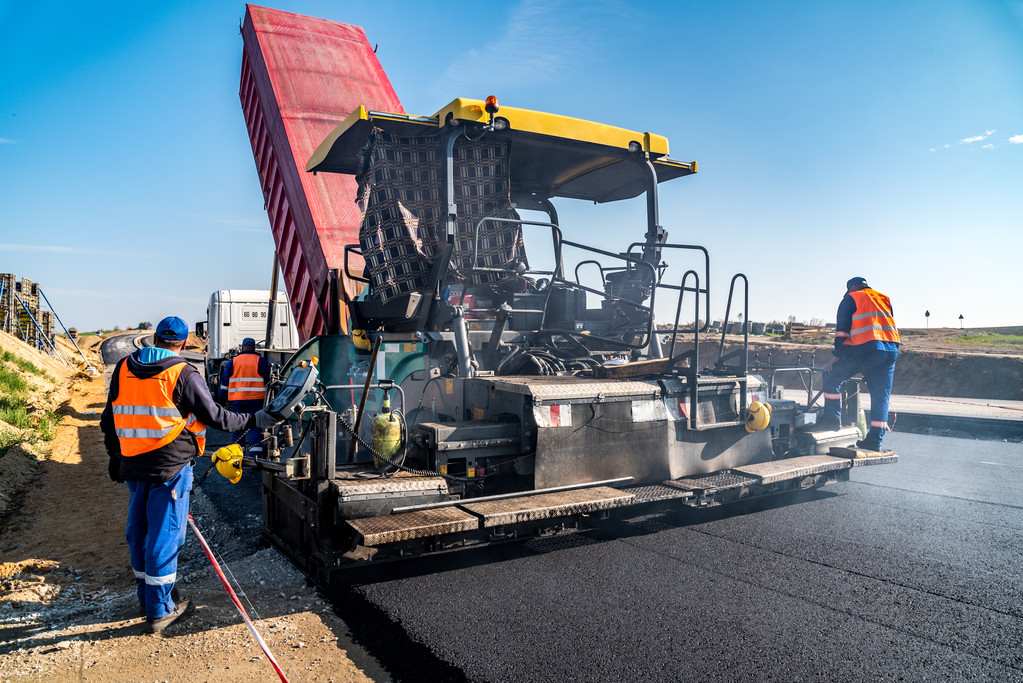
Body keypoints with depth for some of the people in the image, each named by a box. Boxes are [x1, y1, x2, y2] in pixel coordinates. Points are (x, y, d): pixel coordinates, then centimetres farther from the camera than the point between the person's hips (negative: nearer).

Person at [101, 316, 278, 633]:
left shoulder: (123, 369, 7)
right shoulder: (183, 374, -12)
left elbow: (110, 418, 13)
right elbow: (214, 416, -9)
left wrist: (115, 456, 24)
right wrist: (253, 421, 2)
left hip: (133, 464, 6)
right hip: (171, 465, -6)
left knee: (139, 530, 18)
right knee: (164, 534, 1)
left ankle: (147, 597, 33)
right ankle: (160, 611, 9)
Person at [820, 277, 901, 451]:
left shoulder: (851, 298, 9)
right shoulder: (885, 300, 27)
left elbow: (842, 328, 2)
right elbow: (890, 325, 25)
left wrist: (838, 355, 2)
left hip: (865, 349, -6)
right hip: (891, 351, 6)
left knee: (831, 376, 9)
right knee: (881, 395, 7)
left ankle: (832, 418, 5)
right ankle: (875, 440, 7)